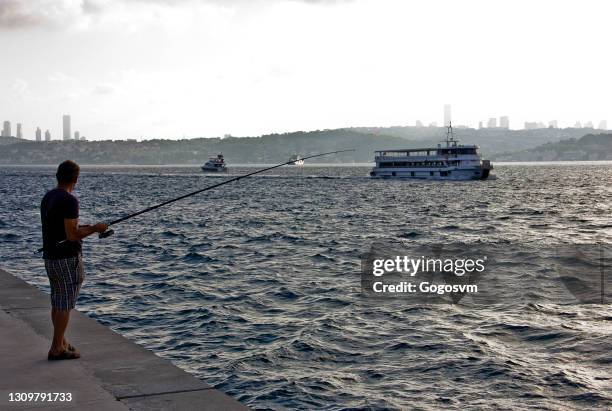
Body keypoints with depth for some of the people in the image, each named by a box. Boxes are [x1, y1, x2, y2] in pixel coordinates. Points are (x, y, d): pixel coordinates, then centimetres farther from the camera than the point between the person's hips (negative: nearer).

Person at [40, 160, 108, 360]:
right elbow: (72, 235, -21)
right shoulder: (69, 200, -18)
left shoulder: (47, 198, 9)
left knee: (57, 302, 16)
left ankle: (61, 343, 26)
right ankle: (56, 349, 2)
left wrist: (81, 227, 20)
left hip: (50, 257, 9)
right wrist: (94, 229, -7)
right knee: (65, 304, -2)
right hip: (67, 258, -9)